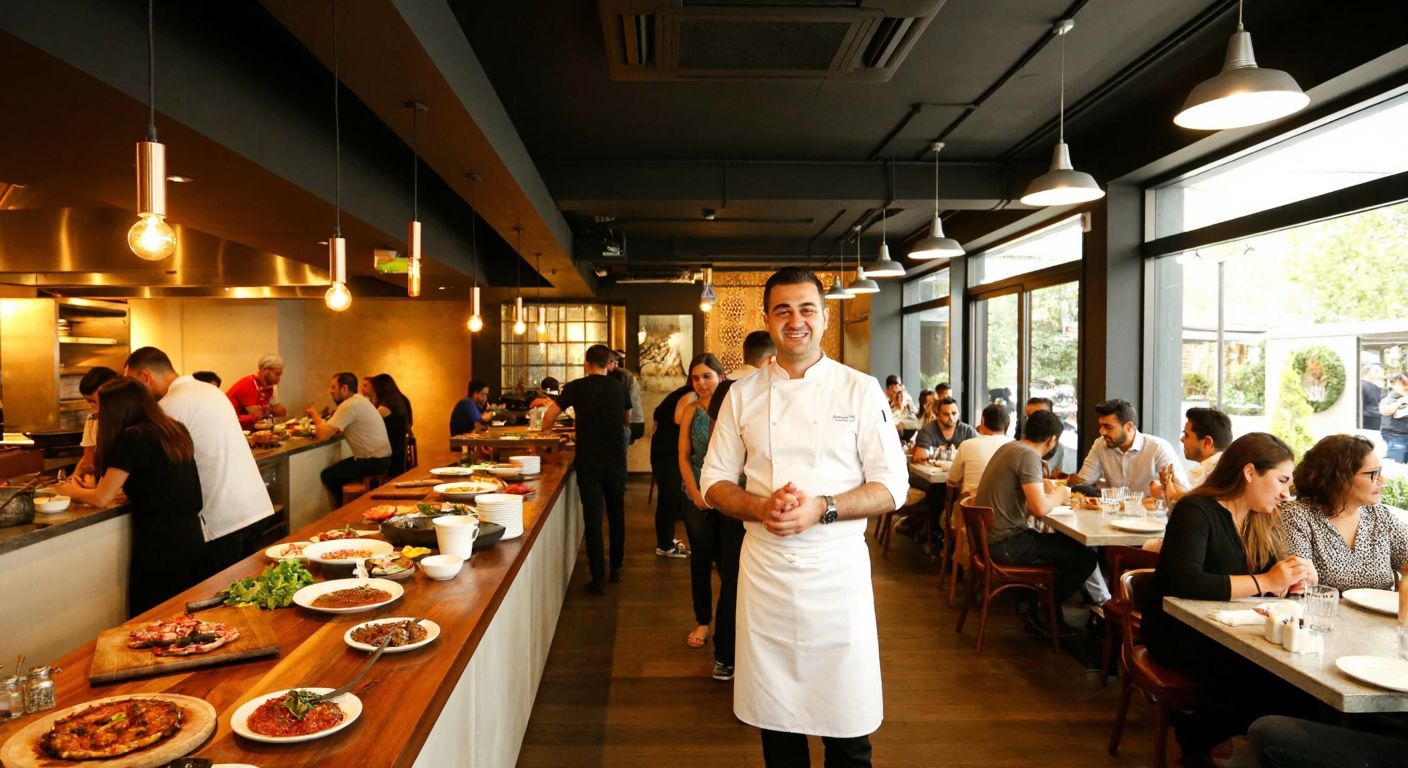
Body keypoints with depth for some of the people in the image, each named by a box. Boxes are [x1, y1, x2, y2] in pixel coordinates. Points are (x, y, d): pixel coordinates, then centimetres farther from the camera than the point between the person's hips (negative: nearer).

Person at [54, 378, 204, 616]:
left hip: (160, 544, -7)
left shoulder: (133, 437, -12)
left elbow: (101, 498, -7)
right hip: (191, 536, 7)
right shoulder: (175, 430, 9)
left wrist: (74, 491, 12)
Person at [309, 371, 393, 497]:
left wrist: (316, 416, -2)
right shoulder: (359, 400, 12)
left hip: (373, 461, -10)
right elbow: (335, 432, 14)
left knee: (328, 476, 2)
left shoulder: (349, 406, -19)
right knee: (335, 471, 22)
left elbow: (323, 435, -20)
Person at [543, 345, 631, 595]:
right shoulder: (619, 387, 2)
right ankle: (616, 568, 27)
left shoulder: (576, 387, -5)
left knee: (593, 519, 2)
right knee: (616, 515, 17)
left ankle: (598, 578, 2)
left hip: (588, 462, -2)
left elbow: (549, 417, -4)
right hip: (616, 461, 2)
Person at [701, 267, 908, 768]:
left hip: (838, 571, -2)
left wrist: (821, 508, -18)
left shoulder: (861, 391, -2)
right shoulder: (743, 395, 4)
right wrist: (760, 507, -13)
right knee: (777, 724, 14)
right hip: (765, 571, 2)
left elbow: (891, 488, -3)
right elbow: (714, 483, 7)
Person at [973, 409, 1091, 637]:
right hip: (1005, 544, -10)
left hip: (989, 537, 10)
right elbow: (1040, 508, -25)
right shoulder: (1028, 456, -17)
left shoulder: (1008, 447, 11)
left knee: (1065, 542, 24)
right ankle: (1044, 611, 11)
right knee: (1085, 558, -5)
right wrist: (1059, 496, -6)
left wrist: (1050, 493, 14)